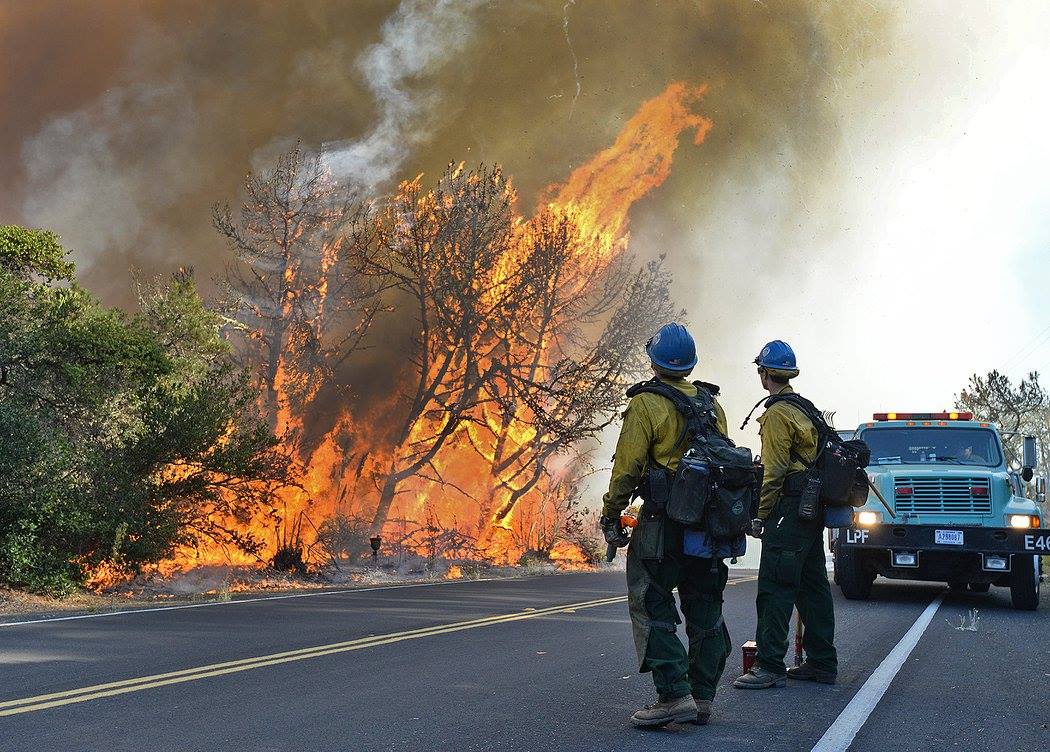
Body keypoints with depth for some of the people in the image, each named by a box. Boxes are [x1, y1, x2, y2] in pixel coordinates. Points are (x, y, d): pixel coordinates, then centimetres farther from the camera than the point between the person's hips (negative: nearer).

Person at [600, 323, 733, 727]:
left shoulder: (647, 403, -9)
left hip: (664, 521, -7)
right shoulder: (711, 404, 13)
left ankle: (674, 695, -12)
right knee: (705, 610, 12)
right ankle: (701, 697, 16)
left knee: (650, 604, -3)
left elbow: (627, 467, -12)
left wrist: (611, 514, -3)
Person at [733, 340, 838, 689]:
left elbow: (774, 471, -17)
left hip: (789, 510, -10)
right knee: (813, 587, 13)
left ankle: (770, 666, -10)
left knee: (775, 589, -9)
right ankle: (822, 663, 18)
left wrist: (761, 515, -12)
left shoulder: (777, 414, -11)